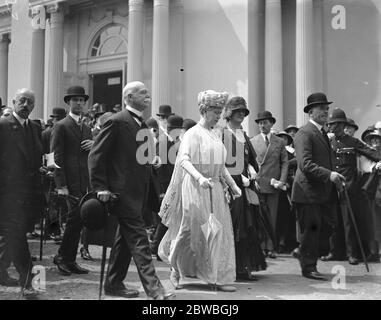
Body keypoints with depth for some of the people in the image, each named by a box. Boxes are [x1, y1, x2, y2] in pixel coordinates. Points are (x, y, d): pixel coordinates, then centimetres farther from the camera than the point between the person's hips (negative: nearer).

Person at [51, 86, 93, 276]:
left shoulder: (87, 128, 20)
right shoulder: (61, 126, -1)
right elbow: (57, 157, -8)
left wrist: (94, 146, -1)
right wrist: (61, 185, -15)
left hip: (85, 182, 7)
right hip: (71, 182, -7)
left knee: (77, 221, 7)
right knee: (76, 218, -12)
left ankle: (69, 261, 15)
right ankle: (62, 257, 4)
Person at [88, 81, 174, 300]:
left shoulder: (142, 124, 17)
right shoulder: (117, 122, -10)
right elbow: (96, 155, -12)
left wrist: (151, 160, 9)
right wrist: (101, 187, -17)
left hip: (140, 191, 9)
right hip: (123, 190, -9)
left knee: (126, 238, 14)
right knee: (138, 239, -10)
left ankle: (114, 283, 24)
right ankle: (153, 287, -10)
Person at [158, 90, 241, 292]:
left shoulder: (216, 136, 14)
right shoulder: (193, 133, -7)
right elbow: (184, 160, -22)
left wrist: (233, 185, 14)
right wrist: (199, 177, -35)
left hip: (215, 188, 7)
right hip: (195, 187, -7)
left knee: (219, 232, 4)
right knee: (192, 231, -1)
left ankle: (218, 278, 10)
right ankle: (176, 269, 21)